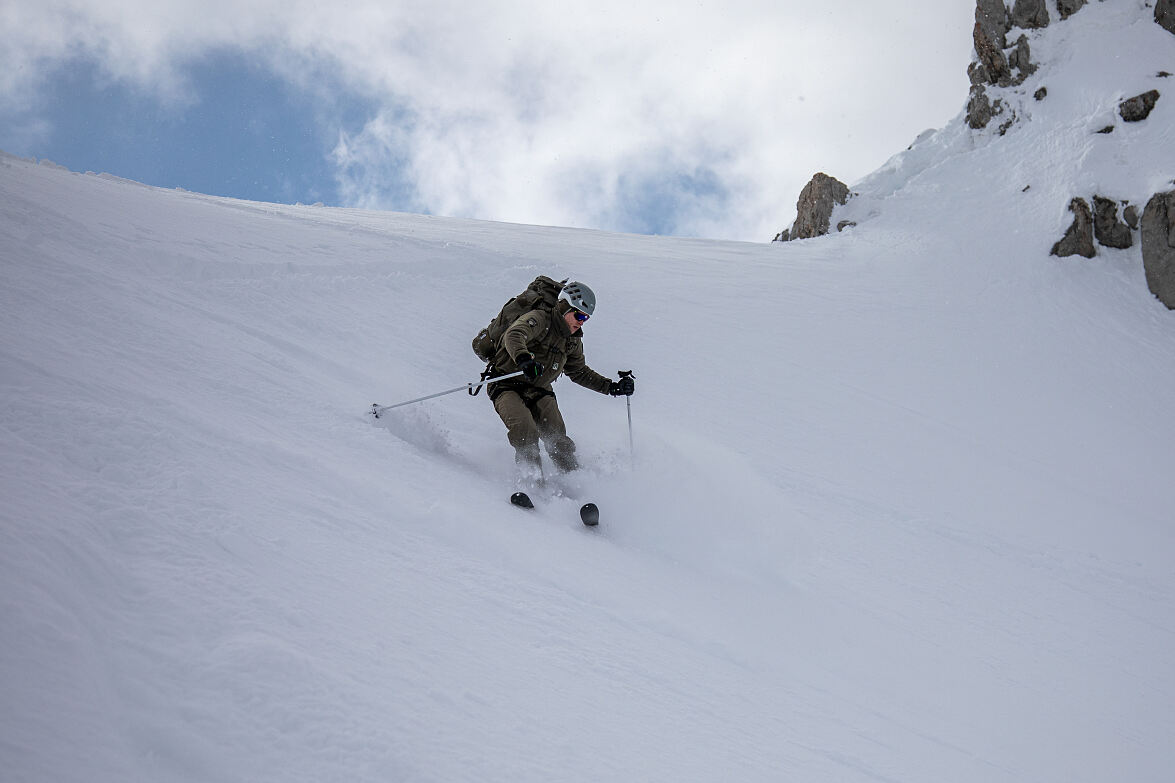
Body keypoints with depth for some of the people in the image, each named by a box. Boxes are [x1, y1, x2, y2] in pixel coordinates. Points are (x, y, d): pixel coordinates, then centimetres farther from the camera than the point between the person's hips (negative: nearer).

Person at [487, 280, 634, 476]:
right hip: (507, 385, -6)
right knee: (524, 427, -30)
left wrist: (612, 387, 13)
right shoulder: (539, 319, -15)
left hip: (539, 392, 6)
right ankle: (533, 477, -20)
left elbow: (579, 372, 23)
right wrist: (523, 358, -56)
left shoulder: (574, 341, 9)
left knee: (558, 439, -13)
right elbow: (514, 336, -34)